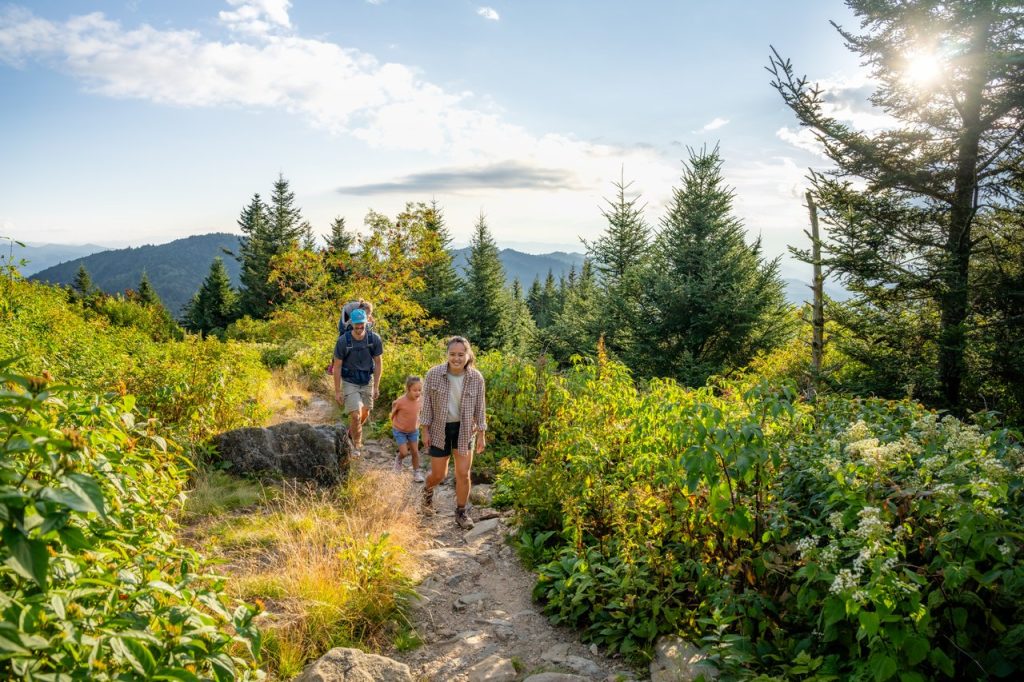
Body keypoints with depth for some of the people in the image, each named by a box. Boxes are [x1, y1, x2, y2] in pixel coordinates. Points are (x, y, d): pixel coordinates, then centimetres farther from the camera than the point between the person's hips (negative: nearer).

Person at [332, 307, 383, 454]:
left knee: (365, 414, 16)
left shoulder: (374, 339, -17)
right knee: (355, 415, -11)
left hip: (367, 382, 3)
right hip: (349, 382, -3)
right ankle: (356, 445, 12)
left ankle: (351, 432, 47)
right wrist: (337, 391, -9)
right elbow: (337, 366, -12)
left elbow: (378, 363, -4)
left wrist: (376, 386, -4)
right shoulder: (343, 341, -22)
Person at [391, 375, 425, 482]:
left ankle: (416, 472, 23)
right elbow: (394, 411, -7)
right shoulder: (400, 401, -29)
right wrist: (394, 423, 4)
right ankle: (398, 459, 28)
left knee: (415, 451, 6)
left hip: (414, 430, 4)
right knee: (404, 452, -6)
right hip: (399, 430, -4)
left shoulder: (421, 399, -16)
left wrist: (416, 423, 10)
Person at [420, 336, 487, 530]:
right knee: (439, 475, 10)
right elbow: (427, 403, -7)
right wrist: (425, 431, -6)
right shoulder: (434, 374, -16)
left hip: (464, 430, 1)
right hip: (439, 430, -1)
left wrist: (481, 434, 0)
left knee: (463, 474, 1)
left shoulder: (476, 378, -11)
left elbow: (480, 407, -2)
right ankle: (428, 489, 46)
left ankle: (461, 513, 22)